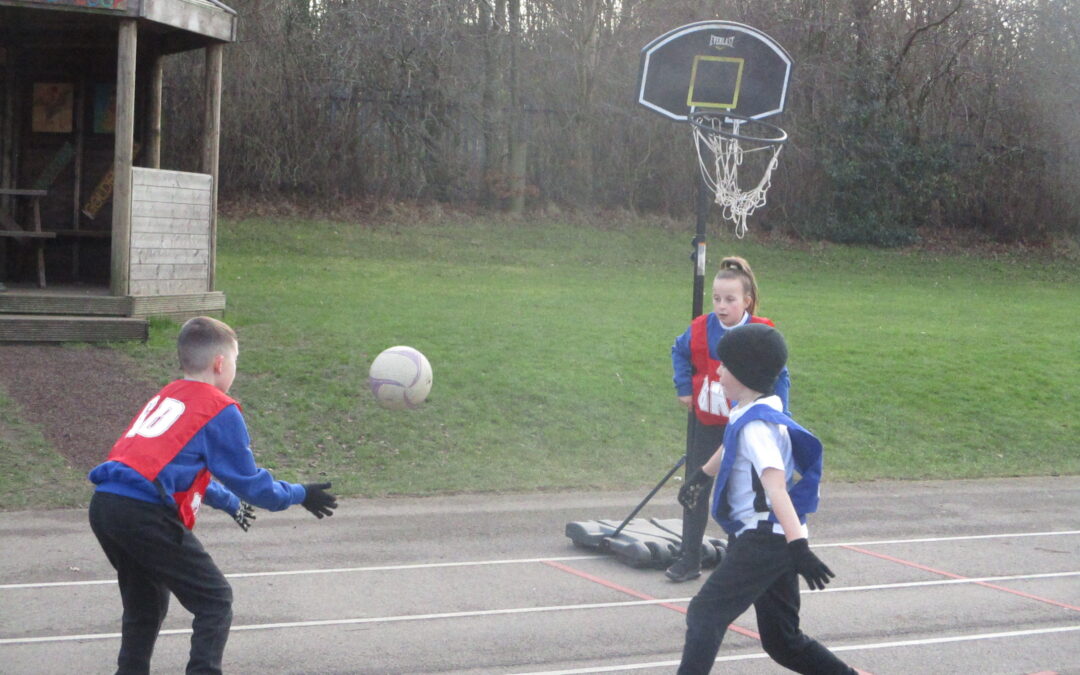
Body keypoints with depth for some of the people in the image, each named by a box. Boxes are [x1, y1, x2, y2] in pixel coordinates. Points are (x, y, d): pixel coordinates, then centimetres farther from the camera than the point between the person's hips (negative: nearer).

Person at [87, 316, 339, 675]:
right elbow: (249, 481, 4)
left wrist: (230, 503, 51)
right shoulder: (220, 410, 1)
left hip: (103, 505, 8)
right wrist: (299, 495, 19)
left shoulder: (165, 397, 25)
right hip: (145, 514, -8)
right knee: (215, 601, 4)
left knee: (146, 604, 26)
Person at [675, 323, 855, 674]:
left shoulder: (757, 425, -18)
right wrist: (703, 475, 53)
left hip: (763, 540, -10)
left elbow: (776, 488, -32)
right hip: (775, 542, 10)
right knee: (783, 640, 14)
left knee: (705, 615, -12)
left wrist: (798, 544, -42)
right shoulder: (747, 415, 12)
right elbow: (731, 447, 35)